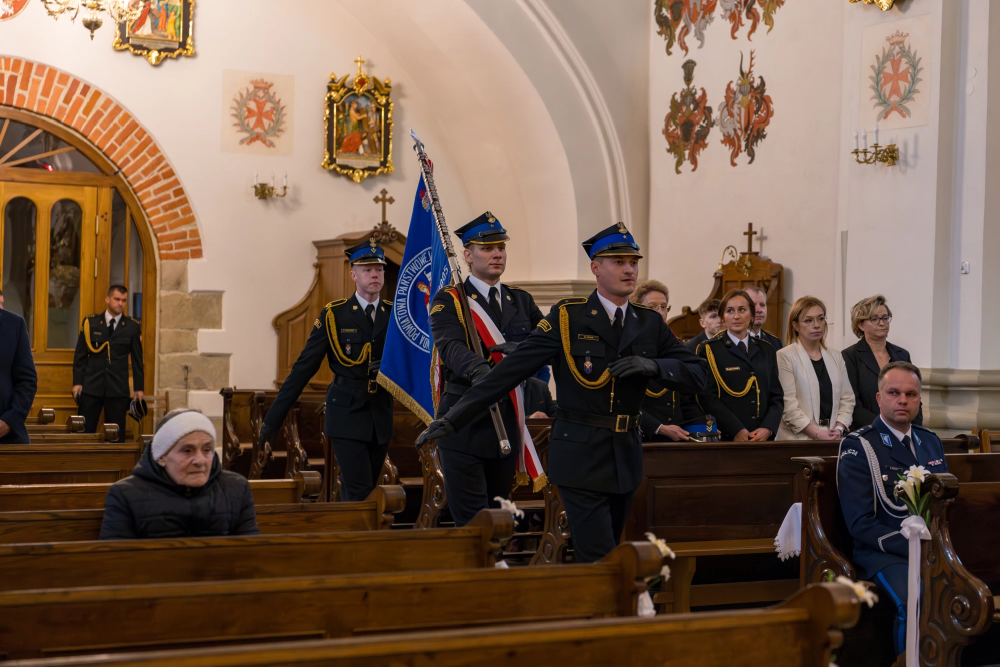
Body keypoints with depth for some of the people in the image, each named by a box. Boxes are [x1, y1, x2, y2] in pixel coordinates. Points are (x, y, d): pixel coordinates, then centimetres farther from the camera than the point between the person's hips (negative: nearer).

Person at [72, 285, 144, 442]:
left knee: (117, 435, 2)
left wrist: (138, 388, 5)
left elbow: (137, 360, 7)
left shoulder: (132, 327, 4)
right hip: (91, 386, 0)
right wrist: (77, 382, 0)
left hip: (118, 388, 0)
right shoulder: (90, 322, 4)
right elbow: (80, 355, 6)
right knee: (85, 431, 0)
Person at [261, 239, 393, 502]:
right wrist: (272, 420, -7)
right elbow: (303, 368, -4)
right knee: (358, 492, -13)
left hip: (381, 419, 4)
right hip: (346, 416, -3)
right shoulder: (333, 315, -3)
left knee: (368, 490, 8)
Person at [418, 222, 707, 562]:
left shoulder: (650, 323, 6)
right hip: (581, 457, -5)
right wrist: (454, 417, -16)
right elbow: (511, 369, -10)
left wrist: (652, 365, -17)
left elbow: (697, 375, 3)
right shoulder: (567, 317, -6)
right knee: (600, 563, -10)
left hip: (626, 457, 5)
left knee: (608, 555, 13)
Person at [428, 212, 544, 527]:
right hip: (465, 422, -5)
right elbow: (451, 347, -21)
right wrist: (480, 371, -42)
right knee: (472, 523, -7)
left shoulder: (521, 301, 14)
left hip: (508, 423, 5)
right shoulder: (448, 300, -2)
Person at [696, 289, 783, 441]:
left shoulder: (766, 350, 14)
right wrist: (736, 430, -17)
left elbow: (776, 396, 10)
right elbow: (708, 397, -8)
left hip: (763, 438, 3)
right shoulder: (709, 350, 1)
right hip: (725, 439, -3)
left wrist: (768, 428, -8)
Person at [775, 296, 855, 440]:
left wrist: (839, 428, -6)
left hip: (832, 439, 4)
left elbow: (847, 398, 11)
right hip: (799, 439, -4)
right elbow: (788, 405, -11)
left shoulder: (836, 357, 15)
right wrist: (817, 434, -15)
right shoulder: (784, 357, -4)